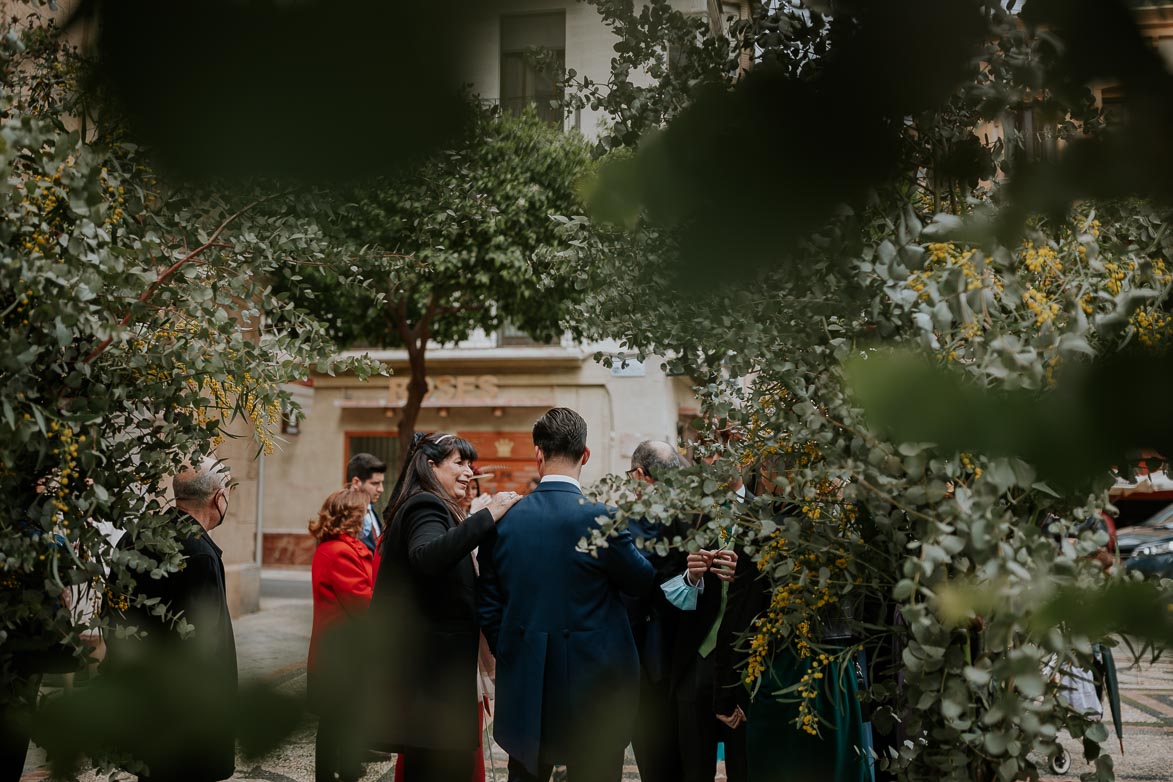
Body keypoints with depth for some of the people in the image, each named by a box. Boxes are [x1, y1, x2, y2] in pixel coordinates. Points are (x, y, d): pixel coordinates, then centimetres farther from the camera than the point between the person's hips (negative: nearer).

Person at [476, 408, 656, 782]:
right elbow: (642, 580, 0)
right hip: (593, 681, -3)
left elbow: (488, 604, 4)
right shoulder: (601, 518, -15)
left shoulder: (504, 519, -3)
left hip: (524, 681, 3)